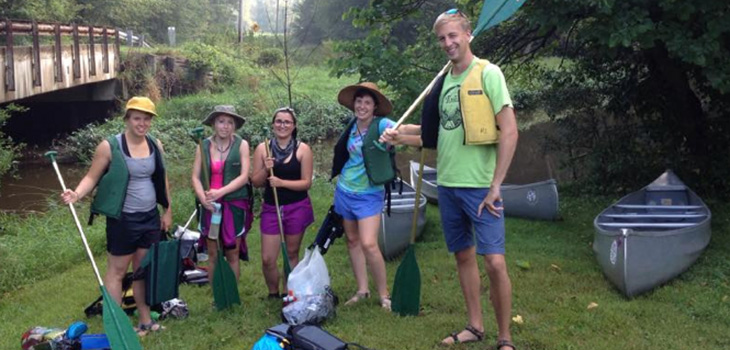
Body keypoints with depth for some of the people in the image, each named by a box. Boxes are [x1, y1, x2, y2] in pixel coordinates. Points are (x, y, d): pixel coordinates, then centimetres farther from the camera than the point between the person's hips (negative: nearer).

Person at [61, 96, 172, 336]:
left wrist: (168, 211, 13)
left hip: (150, 217, 5)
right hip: (123, 219, -5)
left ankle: (145, 320, 25)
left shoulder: (156, 145, 4)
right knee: (117, 271, 4)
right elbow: (92, 177, -7)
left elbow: (162, 180, 13)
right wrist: (77, 194, -26)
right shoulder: (110, 146, -12)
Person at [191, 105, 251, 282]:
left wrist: (221, 192, -20)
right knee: (213, 255, 8)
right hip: (210, 206, 2)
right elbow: (195, 177, 0)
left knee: (232, 255, 5)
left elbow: (244, 177, -9)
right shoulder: (204, 146, 1)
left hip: (234, 205, -2)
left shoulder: (241, 145, -4)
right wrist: (202, 197, -18)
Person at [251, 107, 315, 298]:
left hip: (297, 208, -2)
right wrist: (265, 169, -17)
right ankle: (273, 295, 23)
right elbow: (256, 182, 2)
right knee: (267, 259, 1)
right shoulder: (262, 149, 1)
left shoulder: (303, 149, -5)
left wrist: (282, 182, -21)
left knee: (291, 255, 10)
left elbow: (306, 182, -8)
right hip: (271, 208, 2)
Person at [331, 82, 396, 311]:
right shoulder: (352, 127, 4)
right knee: (352, 241, 11)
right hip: (345, 191, 6)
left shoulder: (381, 125, -13)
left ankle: (384, 294, 1)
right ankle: (362, 289, 22)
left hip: (369, 194, -6)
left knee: (369, 244, -14)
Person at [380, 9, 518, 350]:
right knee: (463, 256, 13)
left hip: (480, 186, -6)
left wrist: (495, 186, -15)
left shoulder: (488, 73, -7)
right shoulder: (444, 81, 12)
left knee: (495, 261, -8)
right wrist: (399, 137, 10)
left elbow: (509, 132, -12)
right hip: (448, 184, 6)